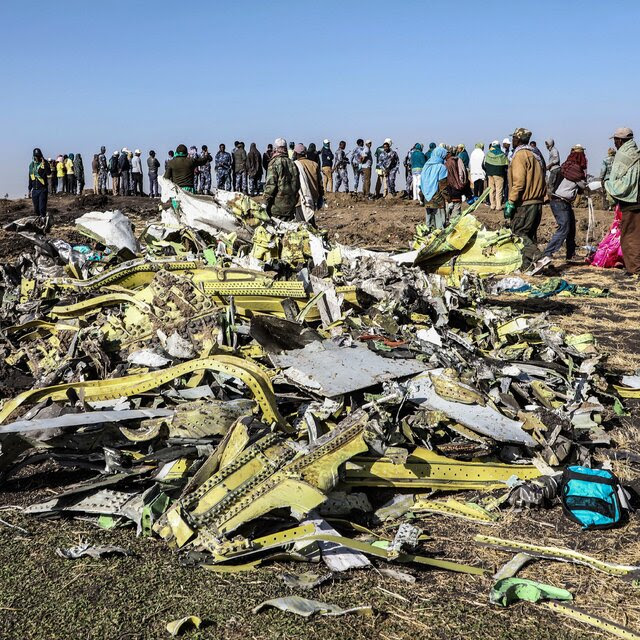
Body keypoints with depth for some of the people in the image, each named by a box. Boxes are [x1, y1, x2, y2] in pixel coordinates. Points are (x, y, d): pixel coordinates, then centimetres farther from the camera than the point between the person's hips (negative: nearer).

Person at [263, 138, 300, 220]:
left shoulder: (274, 162, -9)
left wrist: (267, 202, -8)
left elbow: (271, 185, -14)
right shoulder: (291, 163, 9)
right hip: (291, 205, 6)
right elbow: (297, 184, 14)